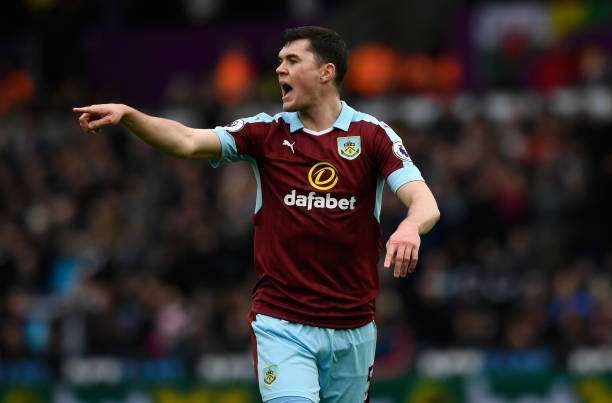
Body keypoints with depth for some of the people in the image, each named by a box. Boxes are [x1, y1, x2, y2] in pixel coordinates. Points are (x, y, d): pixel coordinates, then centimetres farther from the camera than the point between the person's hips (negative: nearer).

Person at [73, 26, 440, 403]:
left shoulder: (373, 135, -1)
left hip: (353, 328, 1)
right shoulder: (268, 132, 3)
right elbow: (188, 141, -10)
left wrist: (410, 228, -36)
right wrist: (126, 114, -26)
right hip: (282, 325, -1)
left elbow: (425, 203, -12)